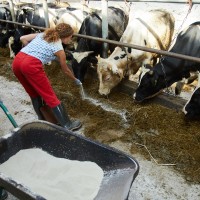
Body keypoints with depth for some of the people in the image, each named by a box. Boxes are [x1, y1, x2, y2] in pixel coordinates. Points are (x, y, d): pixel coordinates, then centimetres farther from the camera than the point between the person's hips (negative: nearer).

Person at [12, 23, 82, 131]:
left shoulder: (43, 34, 22)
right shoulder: (59, 49, 6)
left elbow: (23, 38, 20)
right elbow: (65, 70, 18)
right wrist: (76, 80, 35)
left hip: (17, 61, 7)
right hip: (31, 65, -7)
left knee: (34, 94, 22)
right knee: (50, 96, 2)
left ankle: (42, 120, 36)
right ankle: (67, 125, 10)